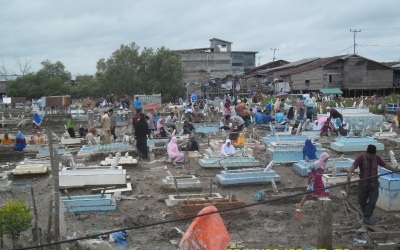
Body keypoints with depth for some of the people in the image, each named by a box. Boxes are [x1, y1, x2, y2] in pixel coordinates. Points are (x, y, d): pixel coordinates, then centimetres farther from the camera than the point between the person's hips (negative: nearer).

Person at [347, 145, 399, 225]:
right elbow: (354, 166, -33)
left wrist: (394, 169, 10)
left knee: (372, 202, -4)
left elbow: (384, 165, 13)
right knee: (362, 202, 12)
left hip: (374, 186, 2)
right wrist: (349, 172, -53)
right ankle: (366, 215, 37)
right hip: (363, 185, -2)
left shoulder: (377, 158, -4)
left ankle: (366, 218, 6)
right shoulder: (360, 158, -16)